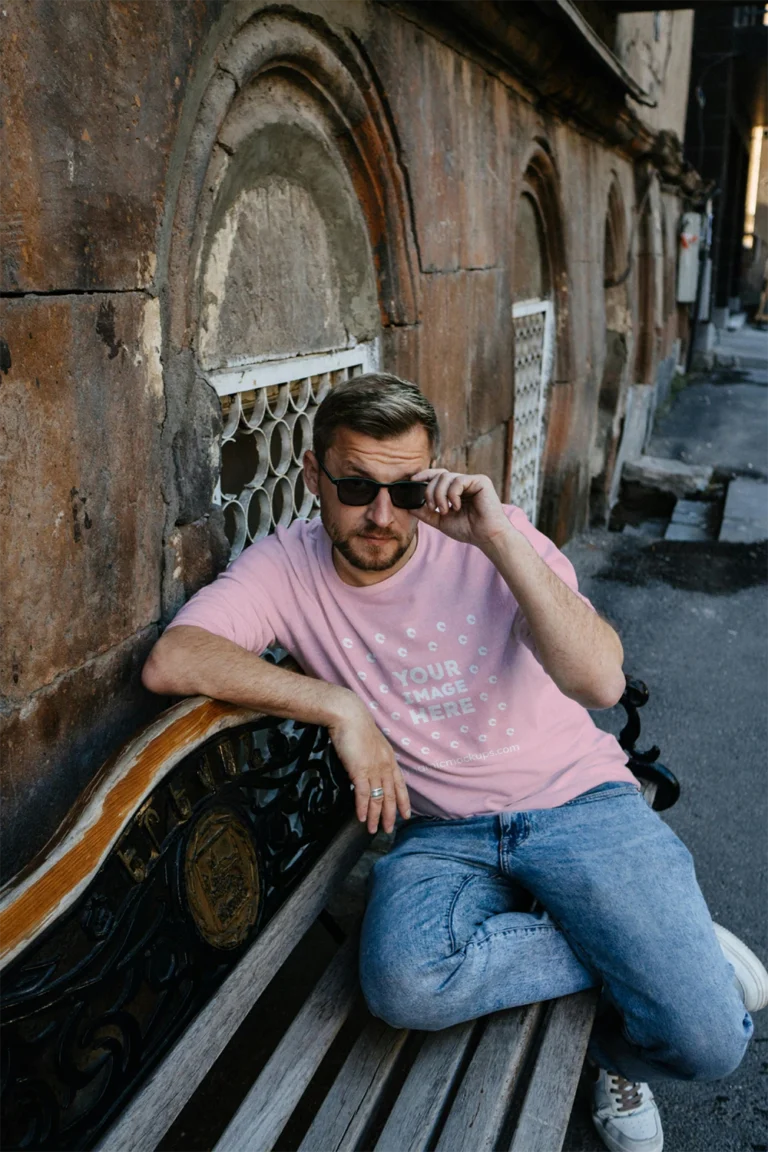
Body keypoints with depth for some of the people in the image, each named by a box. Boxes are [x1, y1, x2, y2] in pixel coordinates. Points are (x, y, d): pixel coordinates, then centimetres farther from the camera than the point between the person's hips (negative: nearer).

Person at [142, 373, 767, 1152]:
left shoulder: (491, 539, -9)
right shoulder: (286, 567, -5)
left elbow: (600, 683, -22)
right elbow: (170, 661, -21)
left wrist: (499, 539, -29)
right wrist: (340, 706, -24)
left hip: (576, 802, -1)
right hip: (441, 832, 2)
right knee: (404, 985, -30)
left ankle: (610, 1046, 21)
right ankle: (653, 948, -5)